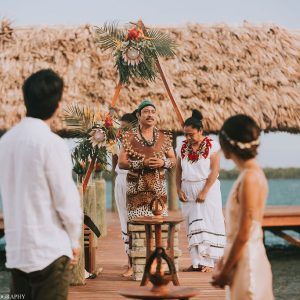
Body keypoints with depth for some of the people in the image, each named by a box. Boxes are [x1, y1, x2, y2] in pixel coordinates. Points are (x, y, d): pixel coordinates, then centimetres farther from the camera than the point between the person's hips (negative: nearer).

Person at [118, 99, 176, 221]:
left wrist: (163, 162, -10)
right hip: (137, 189, -2)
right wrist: (142, 163, -17)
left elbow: (173, 160, 13)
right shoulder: (129, 136, 1)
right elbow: (121, 163, -4)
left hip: (159, 189, 3)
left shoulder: (164, 137, 9)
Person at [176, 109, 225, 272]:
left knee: (207, 224, -4)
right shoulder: (183, 147, 8)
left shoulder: (212, 146, -7)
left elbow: (215, 170, -12)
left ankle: (208, 262, 0)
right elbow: (178, 170, 10)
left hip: (207, 189, -4)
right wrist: (179, 190, -3)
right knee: (192, 226, 4)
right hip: (188, 191, 5)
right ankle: (196, 262, 7)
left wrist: (204, 192, -17)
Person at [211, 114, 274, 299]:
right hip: (245, 258, 9)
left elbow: (244, 234, -19)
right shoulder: (252, 173, 9)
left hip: (247, 261, -9)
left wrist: (225, 271, -12)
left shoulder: (250, 177, -19)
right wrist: (225, 262, 18)